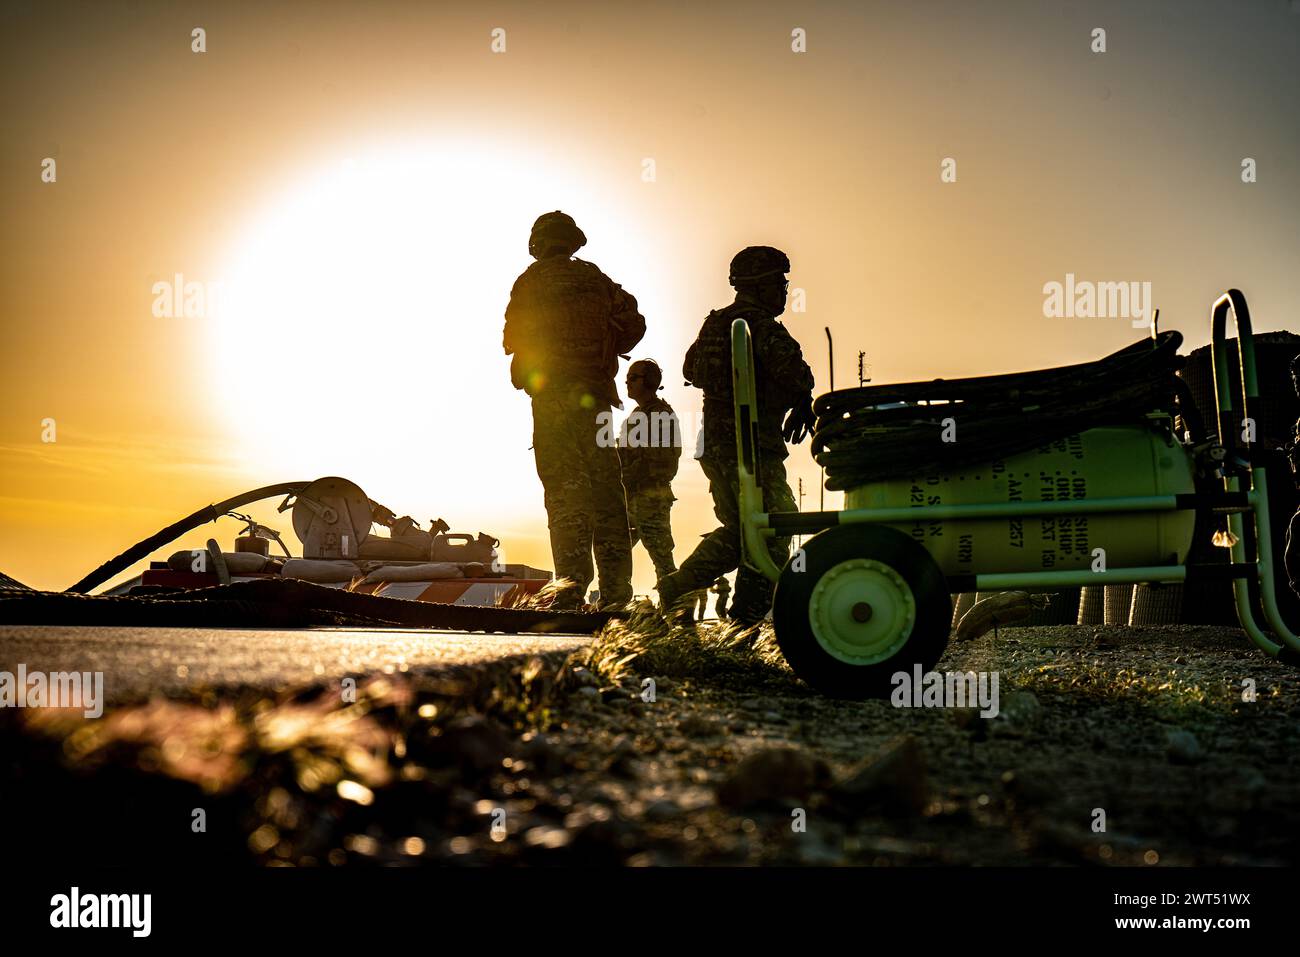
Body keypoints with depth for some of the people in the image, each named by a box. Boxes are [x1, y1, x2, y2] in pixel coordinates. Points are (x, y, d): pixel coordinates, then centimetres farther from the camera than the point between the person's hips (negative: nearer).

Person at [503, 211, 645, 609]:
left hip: (550, 396, -3)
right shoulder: (595, 278, 11)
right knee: (605, 486, 5)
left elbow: (513, 340, 4)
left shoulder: (530, 282, 2)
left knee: (563, 487, -2)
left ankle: (572, 577, -12)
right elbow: (633, 323, 8)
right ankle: (615, 583, 2)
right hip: (595, 394, 3)